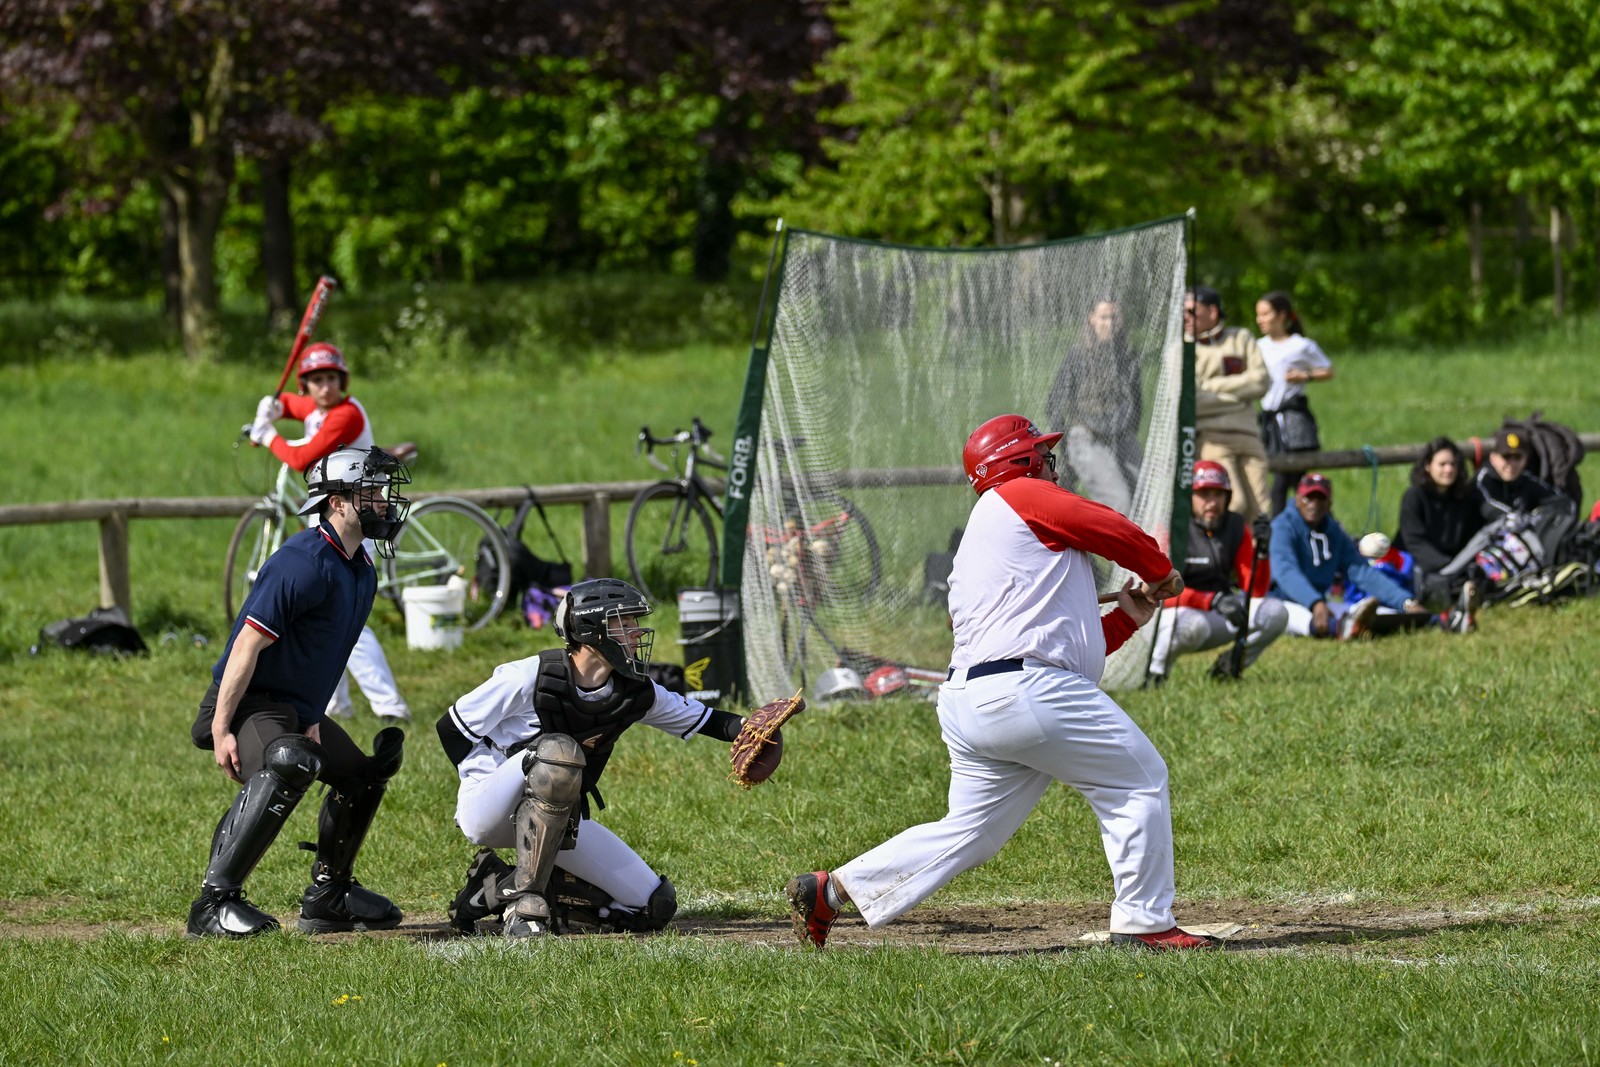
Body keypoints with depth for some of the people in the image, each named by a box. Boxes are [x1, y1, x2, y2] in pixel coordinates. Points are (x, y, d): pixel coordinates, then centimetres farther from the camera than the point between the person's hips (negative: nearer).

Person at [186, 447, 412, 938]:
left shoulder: (361, 570, 10)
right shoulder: (305, 563, -22)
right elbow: (248, 645, -24)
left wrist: (312, 721, 9)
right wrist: (221, 731, -27)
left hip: (299, 710, 11)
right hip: (250, 705, -11)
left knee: (362, 773, 21)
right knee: (290, 765, -36)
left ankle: (329, 897, 35)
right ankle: (214, 902, -36)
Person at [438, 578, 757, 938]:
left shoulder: (635, 694, -3)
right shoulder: (529, 677, -19)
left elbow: (701, 720, 5)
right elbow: (451, 728, -12)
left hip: (558, 822, 7)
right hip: (488, 811, -7)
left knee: (654, 906, -3)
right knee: (559, 751, -36)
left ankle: (498, 888, 4)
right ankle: (525, 900, -30)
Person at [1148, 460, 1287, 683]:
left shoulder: (1236, 529, 3)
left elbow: (1255, 592, 1)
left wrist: (1260, 551, -18)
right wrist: (1213, 600, -33)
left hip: (1217, 619, 6)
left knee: (1276, 612, -13)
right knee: (1193, 625, -40)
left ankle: (1229, 664, 4)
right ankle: (1154, 669, -11)